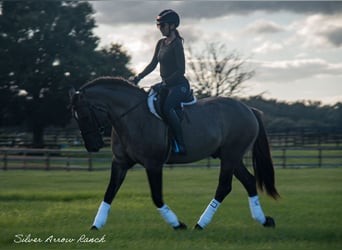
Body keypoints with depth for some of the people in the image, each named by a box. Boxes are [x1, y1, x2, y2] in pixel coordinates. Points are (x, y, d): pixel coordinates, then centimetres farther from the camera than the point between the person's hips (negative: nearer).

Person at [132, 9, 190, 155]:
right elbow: (153, 64, 16)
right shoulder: (161, 44, 13)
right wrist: (138, 78, 6)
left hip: (179, 85, -10)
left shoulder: (177, 44, -12)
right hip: (166, 85, 10)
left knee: (167, 107, -33)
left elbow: (181, 70, -15)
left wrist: (166, 83, -19)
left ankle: (180, 144, -31)